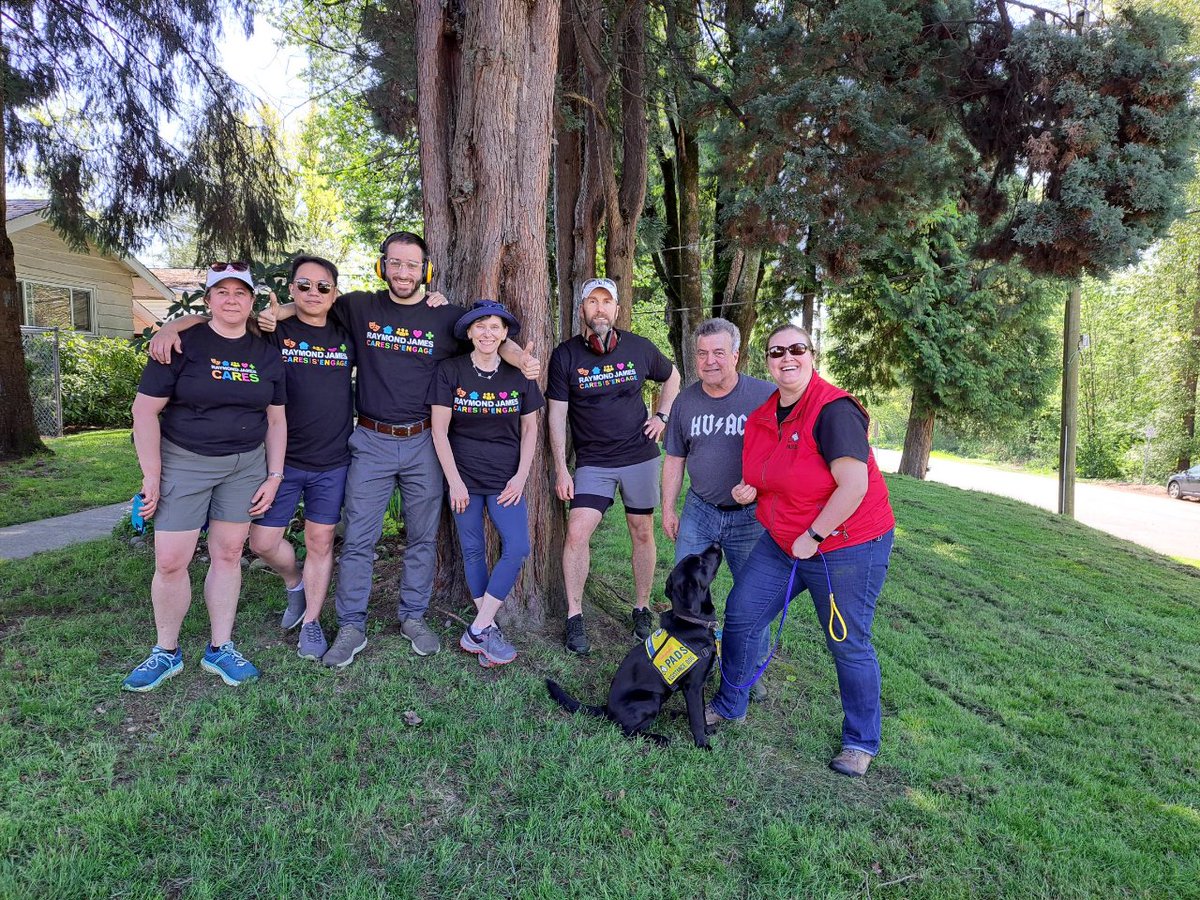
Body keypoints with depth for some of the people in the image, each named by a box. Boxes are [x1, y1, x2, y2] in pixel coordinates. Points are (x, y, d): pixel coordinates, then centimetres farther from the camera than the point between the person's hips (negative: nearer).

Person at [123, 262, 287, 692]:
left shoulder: (266, 354, 4)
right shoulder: (182, 345, -7)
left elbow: (276, 420, 8)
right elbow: (145, 409, -8)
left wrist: (273, 476, 3)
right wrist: (152, 476, -11)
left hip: (246, 464, 3)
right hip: (184, 462, -2)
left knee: (228, 555, 7)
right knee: (170, 562, -2)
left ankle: (220, 649, 20)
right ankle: (167, 652, 18)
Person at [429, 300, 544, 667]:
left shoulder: (519, 374, 0)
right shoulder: (450, 371, -5)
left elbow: (530, 428, 6)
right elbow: (439, 430, -5)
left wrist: (521, 476, -3)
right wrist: (454, 481, -9)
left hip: (505, 479, 1)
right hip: (464, 477, -1)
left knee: (518, 547, -11)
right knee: (473, 551, 6)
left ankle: (477, 630, 0)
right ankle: (487, 629, 19)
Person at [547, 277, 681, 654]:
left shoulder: (639, 348, -1)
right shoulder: (565, 355, -5)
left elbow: (672, 376, 18)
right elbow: (557, 416, -5)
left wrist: (662, 416, 5)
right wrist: (561, 470, -10)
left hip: (640, 456, 2)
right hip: (592, 461, -1)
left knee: (642, 533, 8)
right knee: (577, 532, -13)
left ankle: (642, 610, 25)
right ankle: (574, 617, 1)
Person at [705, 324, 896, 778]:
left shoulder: (833, 410, -21)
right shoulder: (762, 416, 3)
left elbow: (854, 486, -27)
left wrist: (814, 537, -20)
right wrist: (751, 487, -1)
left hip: (846, 546, -7)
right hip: (782, 543, 8)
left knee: (848, 644, 5)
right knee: (740, 614, 9)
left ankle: (861, 741, 28)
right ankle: (730, 705, 31)